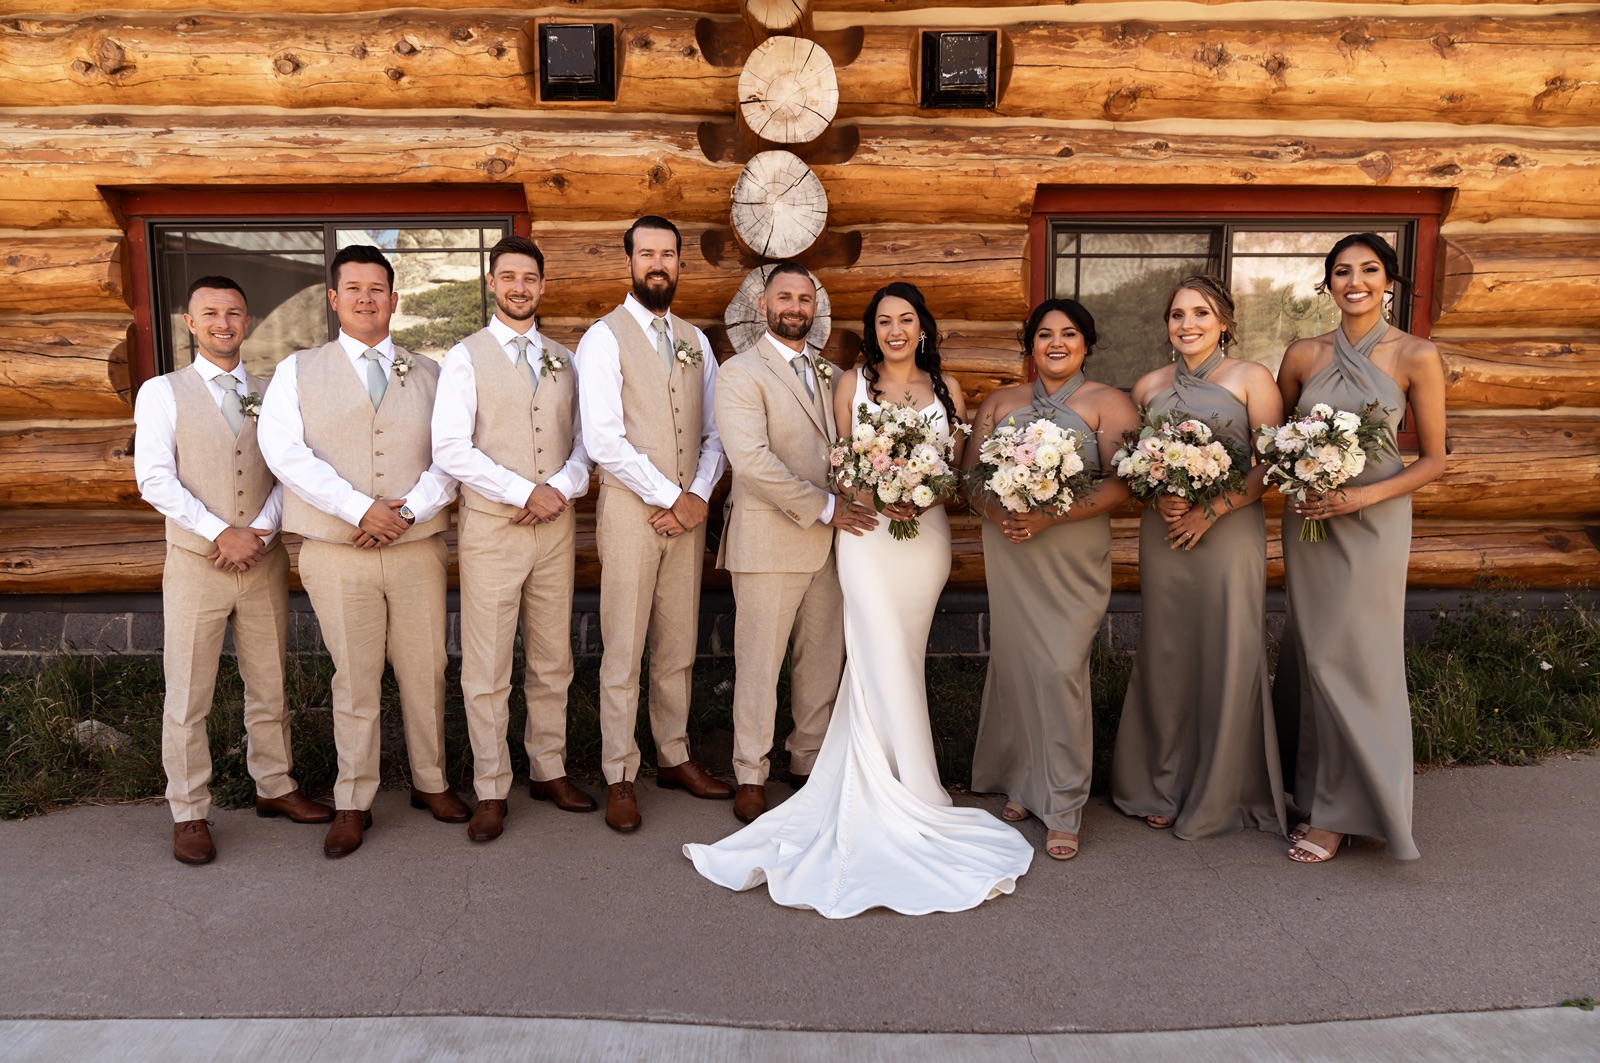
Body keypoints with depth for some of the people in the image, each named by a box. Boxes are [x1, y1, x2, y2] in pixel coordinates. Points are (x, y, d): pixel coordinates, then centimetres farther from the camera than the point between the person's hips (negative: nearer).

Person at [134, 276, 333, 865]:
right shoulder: (162, 393, 1)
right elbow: (155, 480, -8)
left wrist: (260, 533, -13)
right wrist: (222, 534, -15)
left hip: (264, 560, 3)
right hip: (195, 565, -2)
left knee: (270, 685, 13)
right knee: (187, 697, 3)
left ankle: (275, 787, 29)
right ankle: (189, 814, 16)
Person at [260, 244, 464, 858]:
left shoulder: (429, 376, 12)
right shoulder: (299, 372, 7)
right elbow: (285, 450, -8)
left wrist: (407, 510, -13)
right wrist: (360, 508, -17)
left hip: (417, 549, 2)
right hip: (337, 555, -1)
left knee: (425, 672, 8)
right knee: (354, 680, 5)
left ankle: (431, 783, 26)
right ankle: (353, 804, 18)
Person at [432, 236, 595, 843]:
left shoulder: (564, 361, 13)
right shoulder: (466, 358, -1)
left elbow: (585, 439, 10)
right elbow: (450, 449, -11)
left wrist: (563, 487, -10)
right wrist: (525, 492, -15)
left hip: (556, 527, 4)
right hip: (491, 527, -4)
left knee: (552, 661, 12)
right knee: (487, 669, 1)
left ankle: (549, 770, 26)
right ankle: (491, 792, 13)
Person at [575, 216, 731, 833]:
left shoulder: (695, 341, 14)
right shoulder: (605, 338, -4)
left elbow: (714, 433, 12)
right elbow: (603, 440, -13)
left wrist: (700, 495, -4)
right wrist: (670, 498, -12)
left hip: (688, 513, 5)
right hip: (630, 510, -5)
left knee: (678, 648, 12)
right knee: (623, 652, -1)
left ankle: (674, 758, 25)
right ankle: (620, 777, 10)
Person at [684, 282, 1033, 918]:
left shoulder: (946, 388, 10)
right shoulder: (853, 383, 5)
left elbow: (959, 469, 9)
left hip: (928, 535, 2)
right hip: (868, 533, -2)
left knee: (892, 663, 6)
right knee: (884, 662, -7)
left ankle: (880, 789, 19)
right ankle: (901, 801, 2)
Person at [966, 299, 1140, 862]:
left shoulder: (1107, 403, 2)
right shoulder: (999, 403, 14)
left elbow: (1120, 483, -7)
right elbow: (970, 470, 9)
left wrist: (1050, 517, -17)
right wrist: (996, 513, -12)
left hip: (1073, 556, -3)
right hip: (1008, 552, 4)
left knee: (1060, 668, -9)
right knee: (1013, 663, 5)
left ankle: (1062, 806, 2)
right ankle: (1022, 783, 21)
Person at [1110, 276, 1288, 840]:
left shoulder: (1251, 378, 1)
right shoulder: (1148, 387, 11)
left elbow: (1271, 466, -5)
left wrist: (1211, 510, -14)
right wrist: (1158, 498, -7)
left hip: (1230, 532, -3)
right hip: (1162, 534, 3)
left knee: (1227, 656, 1)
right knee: (1165, 655, 6)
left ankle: (1223, 792, 18)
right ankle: (1165, 787, 21)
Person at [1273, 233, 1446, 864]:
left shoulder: (1416, 357, -5)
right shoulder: (1303, 355, 4)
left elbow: (1433, 461, -4)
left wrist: (1359, 495, -16)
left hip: (1374, 522, -3)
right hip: (1307, 520, 3)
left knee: (1354, 659, 0)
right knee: (1312, 656, 9)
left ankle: (1338, 810, 14)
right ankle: (1313, 785, 27)